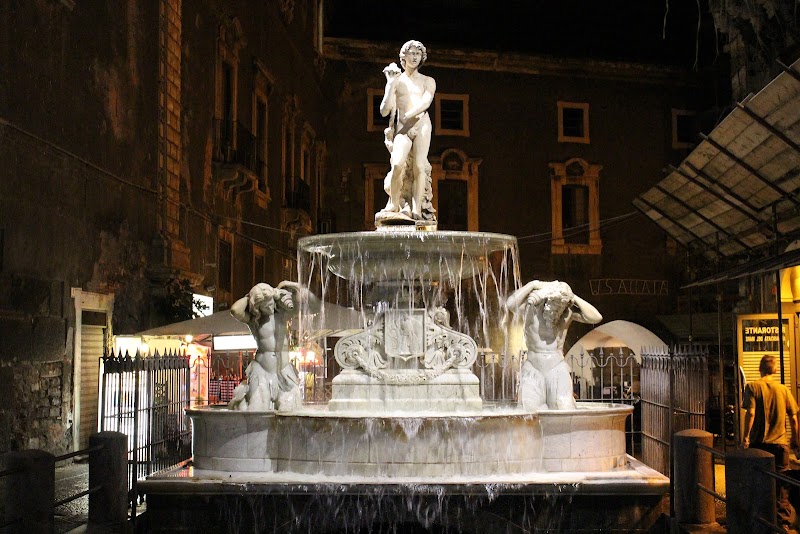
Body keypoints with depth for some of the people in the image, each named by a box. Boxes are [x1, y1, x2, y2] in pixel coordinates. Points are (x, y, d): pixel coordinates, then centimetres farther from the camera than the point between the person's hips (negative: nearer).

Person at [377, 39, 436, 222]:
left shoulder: (428, 81, 17)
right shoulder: (396, 80, 17)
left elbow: (426, 102, -3)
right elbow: (384, 111, 7)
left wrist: (406, 116, -13)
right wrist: (391, 83, 3)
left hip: (422, 125, 0)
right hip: (402, 128, 0)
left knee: (419, 166, -16)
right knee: (397, 164, -21)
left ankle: (416, 209, -22)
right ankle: (394, 204, -8)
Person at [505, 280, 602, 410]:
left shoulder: (568, 311, -3)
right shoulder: (532, 306, -6)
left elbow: (596, 318, -15)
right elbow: (510, 305, -25)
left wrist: (573, 297, -14)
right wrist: (533, 284, -20)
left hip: (557, 370, 1)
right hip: (532, 369, -1)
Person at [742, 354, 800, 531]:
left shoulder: (753, 387, -5)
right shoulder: (783, 389, 2)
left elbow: (750, 413, -15)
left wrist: (745, 437, -9)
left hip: (759, 443, -1)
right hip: (780, 443, 1)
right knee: (781, 486, 8)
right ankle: (784, 521, 8)